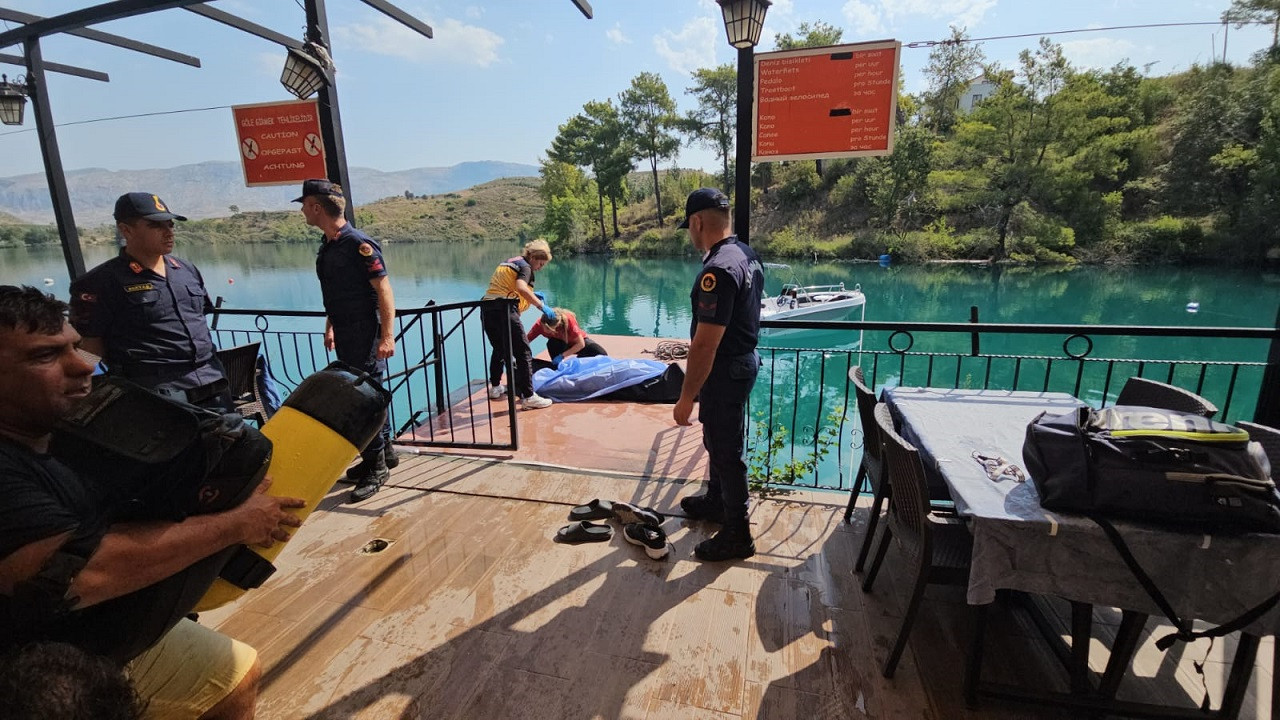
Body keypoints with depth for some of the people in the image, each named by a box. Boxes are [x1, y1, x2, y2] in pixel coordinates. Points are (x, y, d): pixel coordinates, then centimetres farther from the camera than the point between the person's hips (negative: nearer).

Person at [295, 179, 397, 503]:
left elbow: (383, 289, -18)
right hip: (344, 335, 9)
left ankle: (376, 466, 10)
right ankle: (384, 454, 29)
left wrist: (387, 335, -23)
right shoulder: (327, 246, 12)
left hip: (365, 334, -9)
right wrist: (330, 327, 22)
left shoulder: (359, 243, -15)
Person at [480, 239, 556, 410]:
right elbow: (520, 287, -21)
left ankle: (495, 387, 39)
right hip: (504, 309, -9)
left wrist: (532, 295, 25)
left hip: (487, 309, 9)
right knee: (523, 353, -7)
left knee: (499, 349, 27)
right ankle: (528, 397, -10)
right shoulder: (525, 266, -2)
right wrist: (541, 305, -21)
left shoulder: (508, 262, 25)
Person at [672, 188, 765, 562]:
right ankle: (715, 502, 44)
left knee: (725, 451, 4)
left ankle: (736, 535, 20)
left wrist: (686, 397, -21)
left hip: (724, 372, -10)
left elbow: (705, 344, -28)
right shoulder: (747, 254, 5)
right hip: (743, 360, 10)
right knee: (718, 440, 24)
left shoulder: (718, 269, -27)